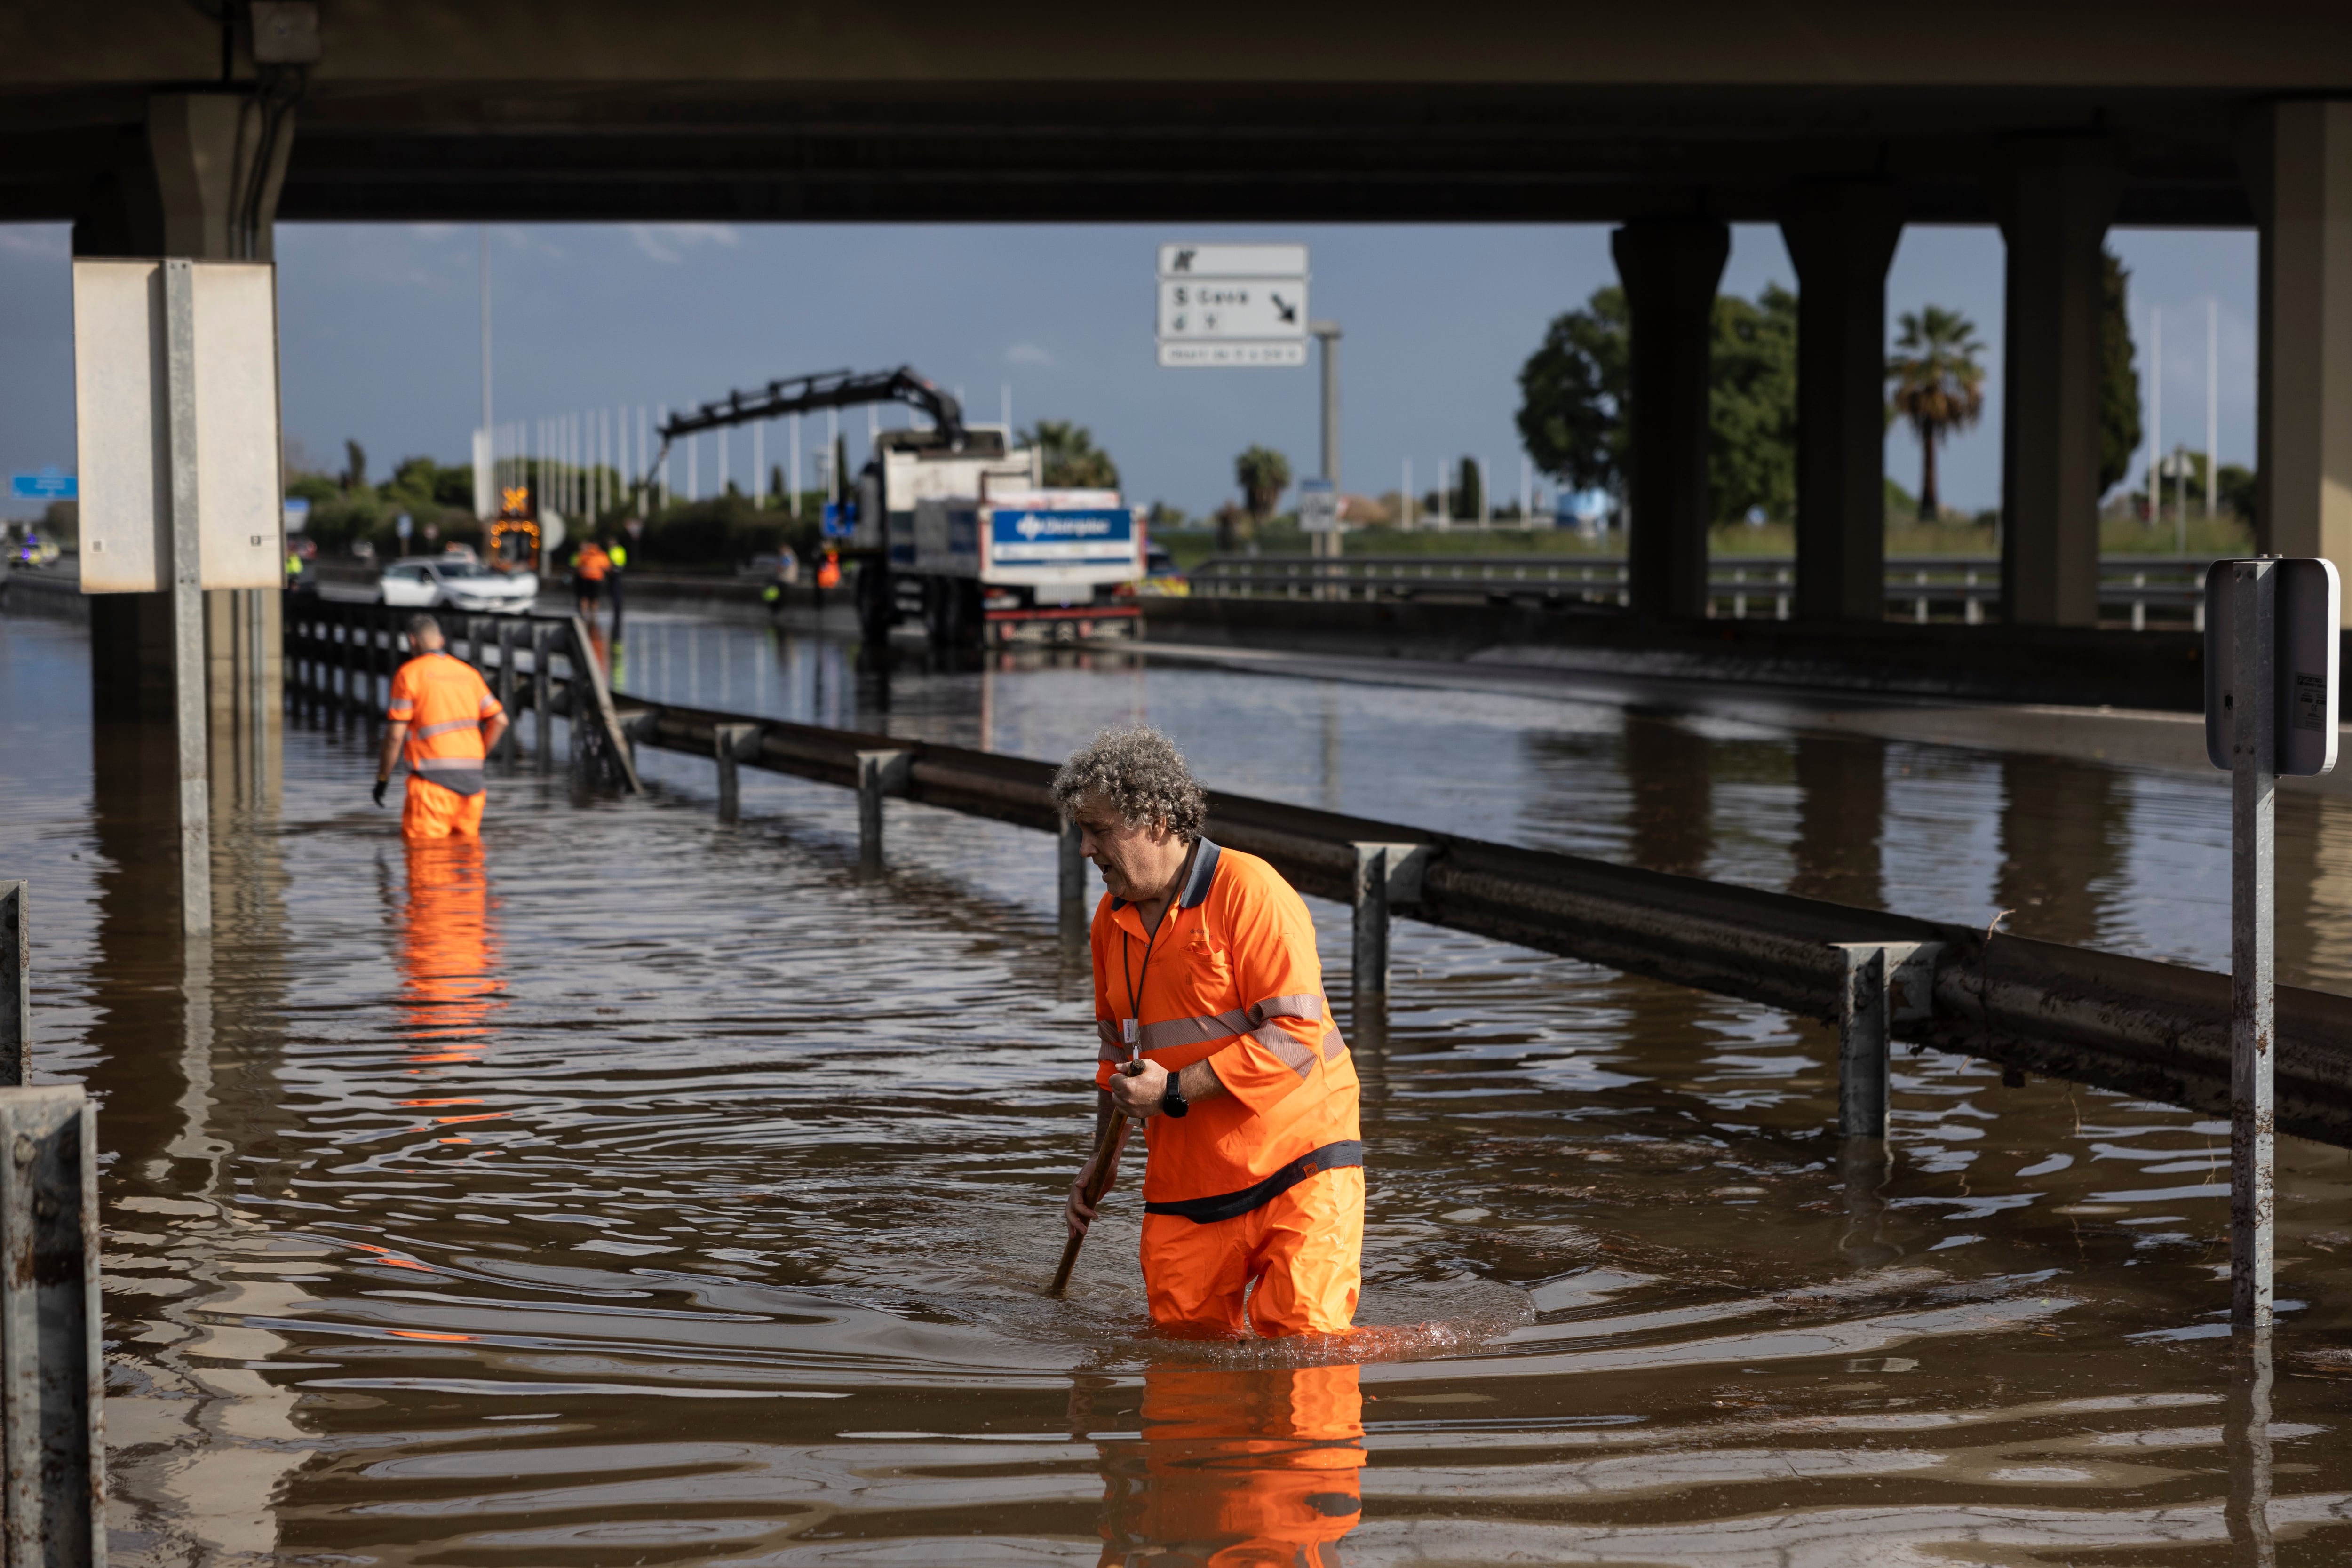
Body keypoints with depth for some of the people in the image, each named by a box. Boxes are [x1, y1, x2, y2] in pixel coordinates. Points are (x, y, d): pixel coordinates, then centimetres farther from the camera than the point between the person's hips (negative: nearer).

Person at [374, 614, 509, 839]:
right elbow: (500, 720, 13)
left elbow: (396, 735, -6)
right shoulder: (468, 673, 16)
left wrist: (382, 778, 3)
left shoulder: (409, 673, -1)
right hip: (471, 779, 6)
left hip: (433, 779, -6)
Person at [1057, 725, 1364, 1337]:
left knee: (1301, 1337, -13)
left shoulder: (1248, 890, -11)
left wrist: (1175, 1092, -20)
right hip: (1185, 1184, 6)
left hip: (1295, 1160, -6)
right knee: (1187, 1335, -2)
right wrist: (1104, 1157, 16)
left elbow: (1294, 1036, -19)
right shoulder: (1112, 919, 13)